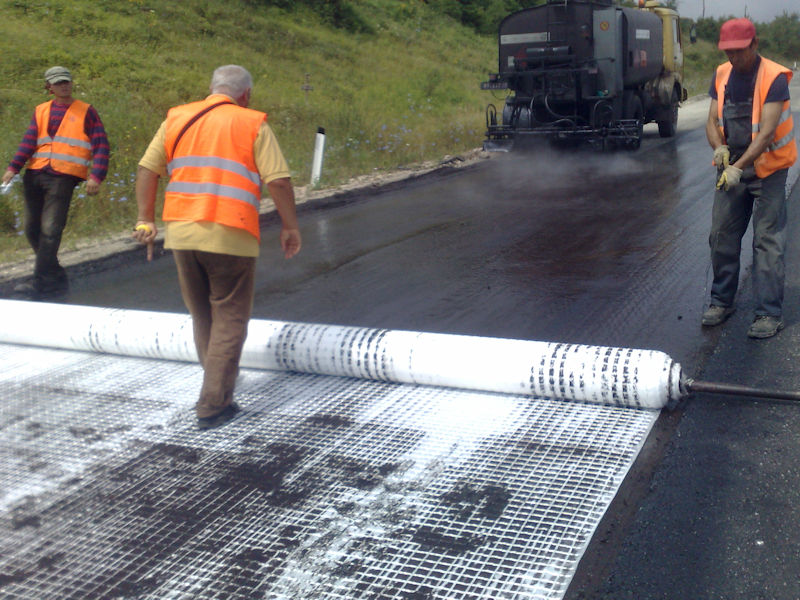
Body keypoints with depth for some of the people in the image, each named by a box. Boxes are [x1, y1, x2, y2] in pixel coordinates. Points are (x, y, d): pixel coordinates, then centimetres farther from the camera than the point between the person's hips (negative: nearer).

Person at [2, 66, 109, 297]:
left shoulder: (85, 112, 7)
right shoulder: (41, 111, 17)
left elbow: (100, 145, 1)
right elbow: (29, 140, 5)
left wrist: (96, 176, -12)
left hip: (63, 177, -5)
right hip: (34, 175, 5)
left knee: (50, 230, -11)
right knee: (32, 228, 6)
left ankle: (40, 282, -5)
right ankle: (56, 277, 18)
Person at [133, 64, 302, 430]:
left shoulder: (177, 119, 12)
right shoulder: (253, 125, 0)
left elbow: (146, 170, 8)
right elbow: (278, 181, -7)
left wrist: (146, 219, 12)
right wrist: (290, 227, 2)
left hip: (181, 231, 5)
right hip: (231, 236, -4)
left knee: (201, 316, 20)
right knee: (230, 320, 6)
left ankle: (219, 387, 33)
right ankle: (212, 406, 6)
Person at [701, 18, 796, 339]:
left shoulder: (774, 78, -15)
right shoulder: (722, 75, 3)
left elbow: (767, 132, -22)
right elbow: (712, 121, 3)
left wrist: (739, 167, -32)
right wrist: (719, 147, -19)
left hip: (767, 170, -5)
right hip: (730, 168, 6)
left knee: (768, 242, -4)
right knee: (721, 236, 9)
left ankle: (769, 314, -1)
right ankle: (721, 301, 23)